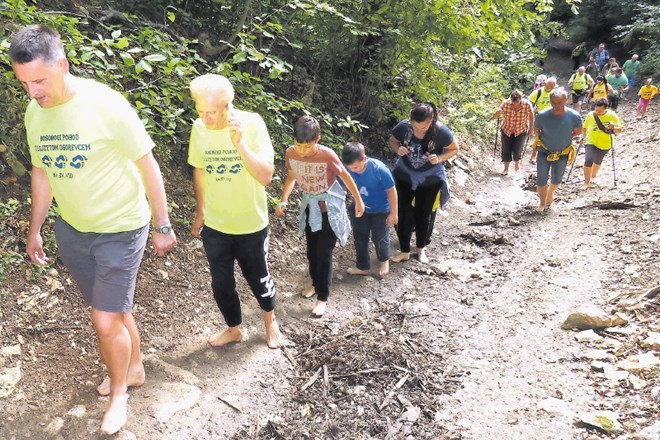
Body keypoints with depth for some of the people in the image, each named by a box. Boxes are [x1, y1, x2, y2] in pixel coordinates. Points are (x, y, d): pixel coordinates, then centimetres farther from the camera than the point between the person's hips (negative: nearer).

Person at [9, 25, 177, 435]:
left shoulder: (106, 104, -21)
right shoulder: (34, 113, -2)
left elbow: (148, 165, -14)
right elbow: (42, 171, 11)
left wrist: (162, 225, -10)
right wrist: (35, 229, 15)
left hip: (120, 229, -5)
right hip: (72, 230, 6)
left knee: (106, 320, -3)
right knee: (116, 309, 18)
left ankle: (119, 393, 24)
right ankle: (134, 369, 42)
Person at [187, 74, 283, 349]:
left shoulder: (252, 123, -21)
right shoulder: (198, 128, -9)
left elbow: (266, 176, -27)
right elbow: (199, 171, 6)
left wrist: (240, 143, -39)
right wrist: (200, 212, 15)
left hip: (251, 224, -3)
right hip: (214, 225, 3)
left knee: (258, 279, 15)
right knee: (221, 283, 15)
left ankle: (270, 320, 45)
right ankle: (234, 329, 40)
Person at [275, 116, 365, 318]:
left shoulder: (327, 155, -29)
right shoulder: (290, 153, -16)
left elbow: (345, 176, -13)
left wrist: (359, 201, -2)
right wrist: (283, 201, -7)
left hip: (330, 208, -5)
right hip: (310, 206, 5)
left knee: (324, 253, -1)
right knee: (311, 252, 18)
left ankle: (322, 298, 13)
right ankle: (316, 284, 42)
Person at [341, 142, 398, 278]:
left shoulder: (379, 169, -33)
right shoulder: (347, 169, -24)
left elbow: (391, 190, -21)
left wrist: (394, 213, -14)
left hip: (381, 210, -3)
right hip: (359, 208, 4)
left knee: (379, 238, 13)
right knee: (360, 238, 13)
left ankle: (384, 261, 43)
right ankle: (363, 266, 34)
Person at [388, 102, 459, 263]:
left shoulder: (441, 132, -25)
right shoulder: (403, 127, -21)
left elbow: (454, 149, -8)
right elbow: (393, 141, 0)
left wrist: (440, 158, -27)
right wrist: (398, 149, -23)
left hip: (430, 179, -1)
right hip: (405, 176, 1)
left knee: (424, 214, 13)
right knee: (403, 214, 4)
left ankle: (421, 248, 37)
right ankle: (404, 251, 22)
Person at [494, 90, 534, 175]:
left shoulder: (527, 104, -23)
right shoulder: (506, 103, -23)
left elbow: (531, 116, -6)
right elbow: (496, 116, -15)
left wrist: (531, 129, 1)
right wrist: (498, 112, -38)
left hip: (521, 130, -1)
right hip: (507, 129, 1)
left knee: (517, 150, 0)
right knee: (506, 149, 5)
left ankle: (517, 162, 34)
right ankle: (506, 168, 23)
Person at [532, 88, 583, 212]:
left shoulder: (574, 116, -21)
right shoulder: (542, 116, -23)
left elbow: (579, 131, 0)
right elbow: (536, 129, -1)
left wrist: (566, 137, -5)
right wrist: (541, 139, -4)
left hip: (562, 153, 1)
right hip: (544, 152, -1)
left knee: (556, 181, 18)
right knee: (541, 181, 1)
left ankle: (550, 194, 51)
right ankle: (542, 203, 25)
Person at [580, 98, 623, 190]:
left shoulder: (612, 115, -13)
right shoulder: (590, 115, -12)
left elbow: (619, 130, -10)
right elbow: (585, 127, 5)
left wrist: (613, 127, -30)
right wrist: (583, 137, 1)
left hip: (604, 144, 2)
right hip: (591, 142, -1)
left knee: (598, 161, 19)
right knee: (588, 160, -18)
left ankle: (593, 176, 47)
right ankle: (586, 182, -7)